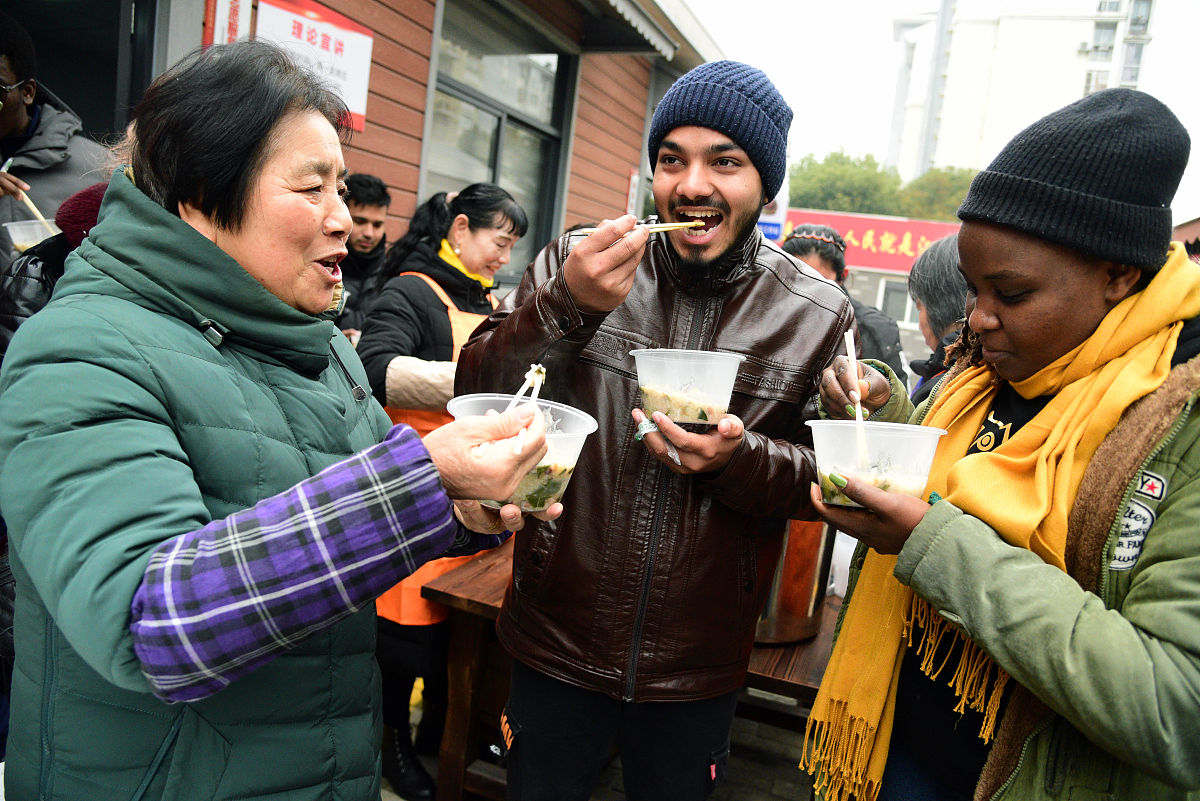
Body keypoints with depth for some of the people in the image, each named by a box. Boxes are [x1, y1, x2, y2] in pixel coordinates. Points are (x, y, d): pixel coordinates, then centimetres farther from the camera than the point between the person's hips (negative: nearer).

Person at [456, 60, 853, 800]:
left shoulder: (819, 316, -5)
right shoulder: (576, 262, -6)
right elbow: (475, 396, -10)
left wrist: (739, 459, -21)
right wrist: (566, 307, -27)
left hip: (699, 667, 1)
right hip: (556, 642, 0)